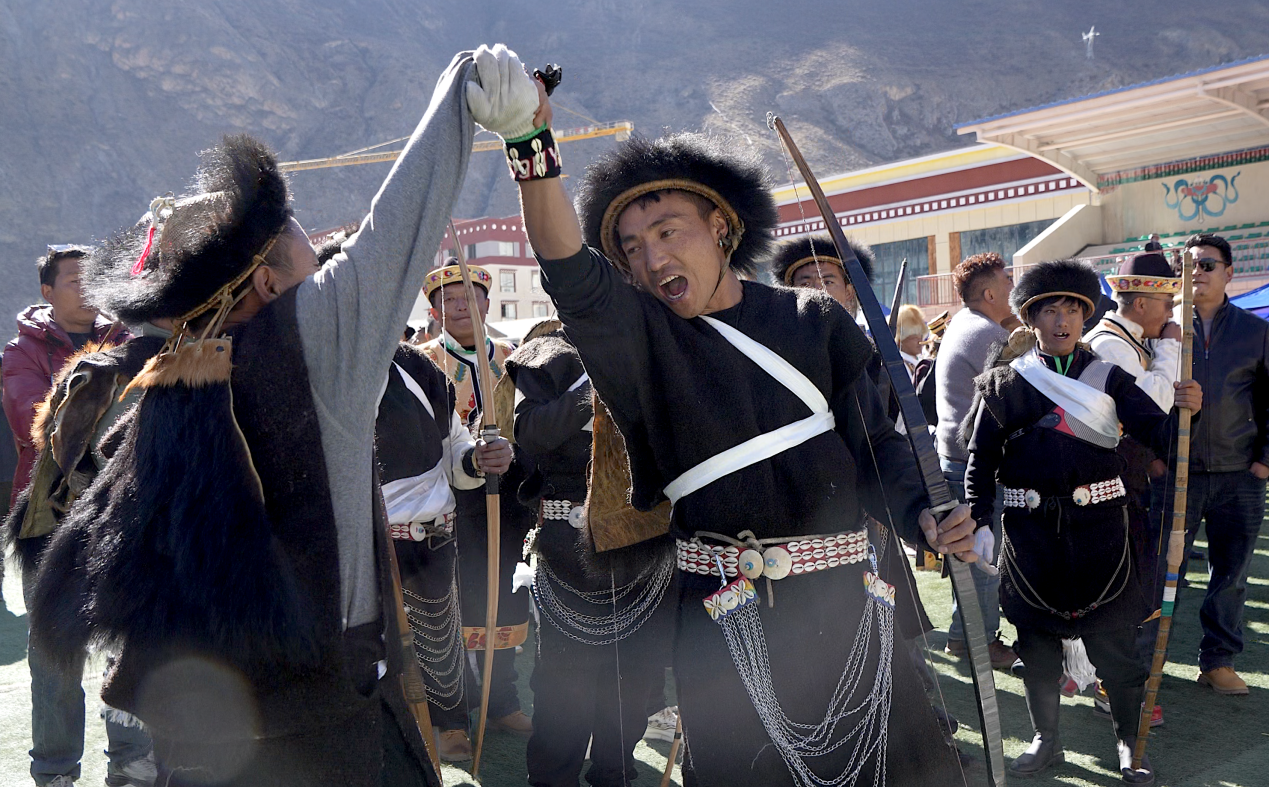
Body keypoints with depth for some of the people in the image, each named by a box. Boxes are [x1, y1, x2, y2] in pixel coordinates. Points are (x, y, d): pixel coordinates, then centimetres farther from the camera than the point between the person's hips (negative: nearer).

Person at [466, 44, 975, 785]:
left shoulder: (814, 319, 3)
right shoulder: (638, 340, -1)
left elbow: (876, 437, 7)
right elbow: (574, 276, -20)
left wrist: (922, 515, -10)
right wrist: (531, 142, -33)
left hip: (839, 593, 1)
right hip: (724, 611, -1)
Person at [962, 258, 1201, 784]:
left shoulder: (1108, 376, 4)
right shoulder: (1002, 382, 3)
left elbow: (1160, 436, -2)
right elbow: (980, 460, 3)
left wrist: (1187, 409, -22)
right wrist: (976, 523, -5)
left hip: (1098, 528, 0)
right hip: (1030, 531, 1)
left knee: (1112, 636, 5)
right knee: (1036, 638, 11)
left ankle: (1129, 742, 23)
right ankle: (1046, 740, 27)